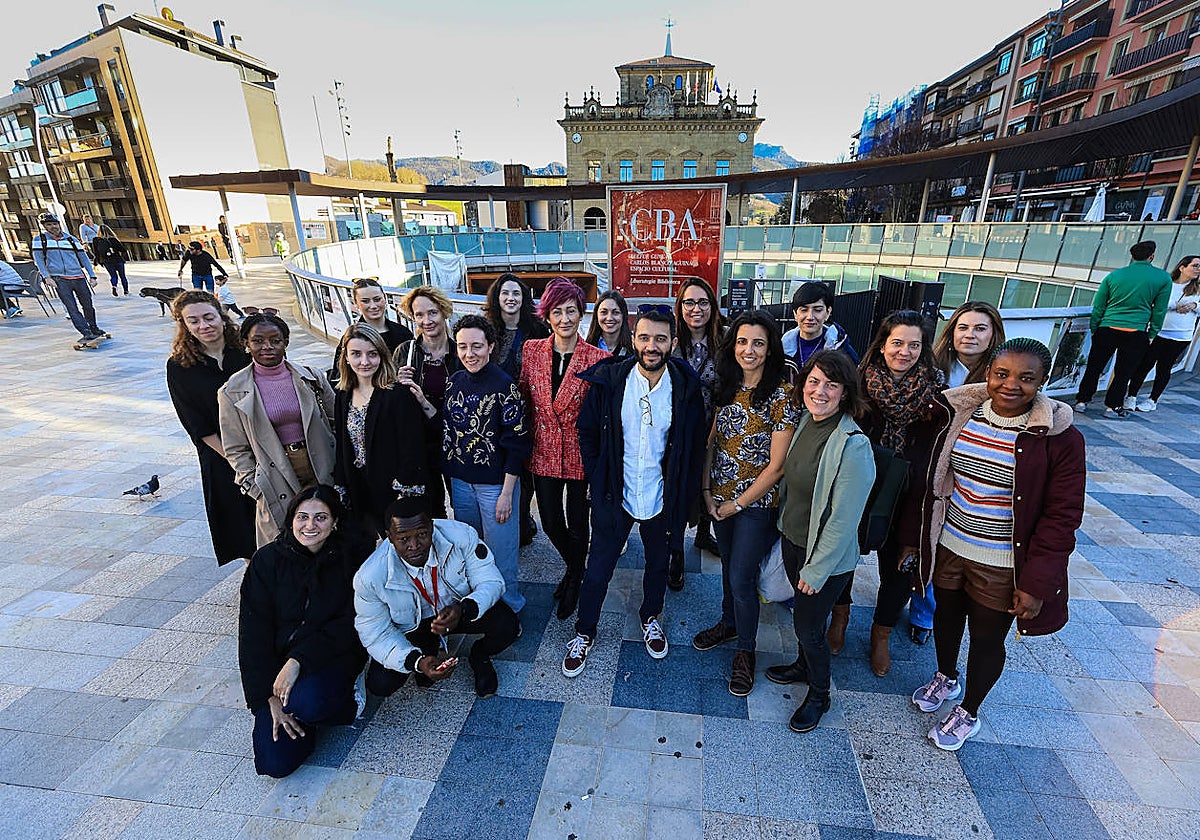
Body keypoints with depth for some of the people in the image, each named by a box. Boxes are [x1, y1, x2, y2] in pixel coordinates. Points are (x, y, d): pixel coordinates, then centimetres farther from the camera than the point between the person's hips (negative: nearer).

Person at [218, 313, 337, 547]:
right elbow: (236, 450, 4)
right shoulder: (233, 392, -1)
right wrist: (256, 489, -2)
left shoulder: (310, 377, 1)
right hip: (277, 482, -1)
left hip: (323, 472, 1)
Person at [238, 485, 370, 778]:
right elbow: (254, 632, -4)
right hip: (279, 659, 3)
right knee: (276, 762, -10)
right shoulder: (268, 560, -4)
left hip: (334, 655, -2)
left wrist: (299, 660, -22)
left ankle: (345, 692, 0)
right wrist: (270, 697, -10)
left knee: (305, 704, -33)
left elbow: (350, 625, -11)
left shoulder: (354, 556, -10)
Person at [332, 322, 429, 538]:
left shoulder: (399, 394, -14)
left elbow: (412, 449, -16)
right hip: (359, 494, 6)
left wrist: (406, 495, -18)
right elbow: (341, 447, 12)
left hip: (395, 493, -5)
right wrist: (341, 492, 10)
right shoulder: (343, 396, 7)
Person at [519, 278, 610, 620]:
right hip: (544, 452, 3)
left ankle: (574, 580, 41)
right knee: (550, 522, 15)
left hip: (580, 453, -3)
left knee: (577, 524, 13)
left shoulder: (598, 358, -10)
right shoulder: (532, 350, -1)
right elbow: (523, 399, 6)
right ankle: (573, 566, 47)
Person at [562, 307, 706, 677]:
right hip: (615, 497, -1)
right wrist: (598, 479, -3)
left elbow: (695, 448, -1)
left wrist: (685, 498, -1)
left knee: (658, 565, 23)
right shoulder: (608, 380, -12)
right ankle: (584, 633, 36)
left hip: (662, 500, 1)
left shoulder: (686, 388, -10)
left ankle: (650, 617, 51)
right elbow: (587, 433, 0)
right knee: (597, 571, 11)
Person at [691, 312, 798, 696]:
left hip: (757, 502, -5)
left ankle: (746, 650, 28)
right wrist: (707, 490, -2)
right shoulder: (726, 386, 0)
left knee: (742, 577, 3)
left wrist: (737, 505, -12)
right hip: (719, 497, 5)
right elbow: (712, 440, 6)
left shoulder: (782, 395, -18)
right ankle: (729, 622, 46)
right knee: (729, 565, 22)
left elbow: (776, 466, -17)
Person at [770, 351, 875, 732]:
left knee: (808, 625, 11)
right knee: (802, 613, 26)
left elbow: (843, 518, -23)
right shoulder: (806, 422, -3)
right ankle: (803, 665, 52)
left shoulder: (853, 445, -27)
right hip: (792, 540, 7)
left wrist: (816, 570, -16)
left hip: (825, 556, -6)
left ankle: (819, 696, 38)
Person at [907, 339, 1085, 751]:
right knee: (946, 615, 24)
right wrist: (914, 537, 6)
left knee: (987, 639, 15)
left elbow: (1062, 517, -13)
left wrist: (1036, 584, -15)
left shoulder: (1060, 439, -16)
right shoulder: (955, 415, -7)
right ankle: (946, 678, 52)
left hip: (1002, 566, -3)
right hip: (947, 547, 3)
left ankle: (968, 712, 40)